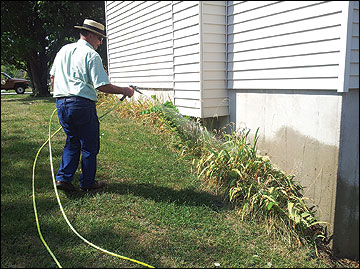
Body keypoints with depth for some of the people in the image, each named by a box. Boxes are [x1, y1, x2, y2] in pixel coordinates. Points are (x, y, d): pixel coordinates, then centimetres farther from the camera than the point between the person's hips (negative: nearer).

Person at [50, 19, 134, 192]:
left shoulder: (64, 50, 15)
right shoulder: (91, 55, -7)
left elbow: (53, 76, 20)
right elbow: (102, 86, -14)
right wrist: (124, 91, -3)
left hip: (61, 103, 8)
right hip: (82, 104, -7)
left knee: (72, 142, 20)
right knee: (89, 145, 6)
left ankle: (63, 178, 14)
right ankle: (87, 182, 16)